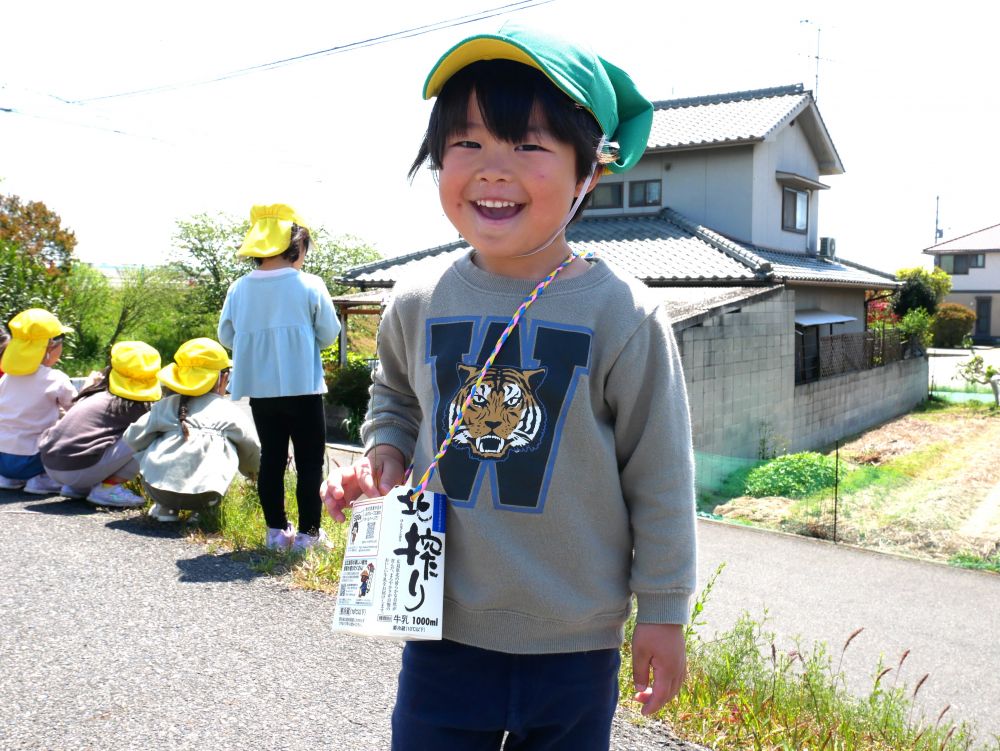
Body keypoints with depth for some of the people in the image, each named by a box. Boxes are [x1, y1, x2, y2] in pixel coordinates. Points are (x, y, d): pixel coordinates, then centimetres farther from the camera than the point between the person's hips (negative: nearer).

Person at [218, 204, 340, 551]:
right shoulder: (310, 285, -10)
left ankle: (277, 531, 19)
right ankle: (308, 532, 7)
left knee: (272, 458, 14)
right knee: (309, 461, 5)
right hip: (302, 388, -4)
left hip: (260, 389, 4)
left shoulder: (239, 288, -1)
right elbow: (329, 334, -3)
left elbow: (226, 336, 6)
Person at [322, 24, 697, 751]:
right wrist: (383, 454, -2)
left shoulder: (621, 315, -14)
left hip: (576, 648, -2)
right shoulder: (418, 306, -4)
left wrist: (664, 613, -1)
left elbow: (661, 478, -6)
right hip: (442, 635, 3)